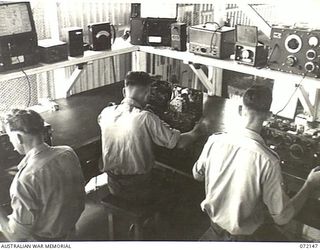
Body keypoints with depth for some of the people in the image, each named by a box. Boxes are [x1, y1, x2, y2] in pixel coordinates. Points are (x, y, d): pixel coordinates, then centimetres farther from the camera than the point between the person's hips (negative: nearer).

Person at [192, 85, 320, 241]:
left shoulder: (214, 141, -20)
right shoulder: (268, 161, -32)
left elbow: (197, 175, 1)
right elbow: (282, 218, -21)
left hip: (215, 221, 4)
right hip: (243, 236, -3)